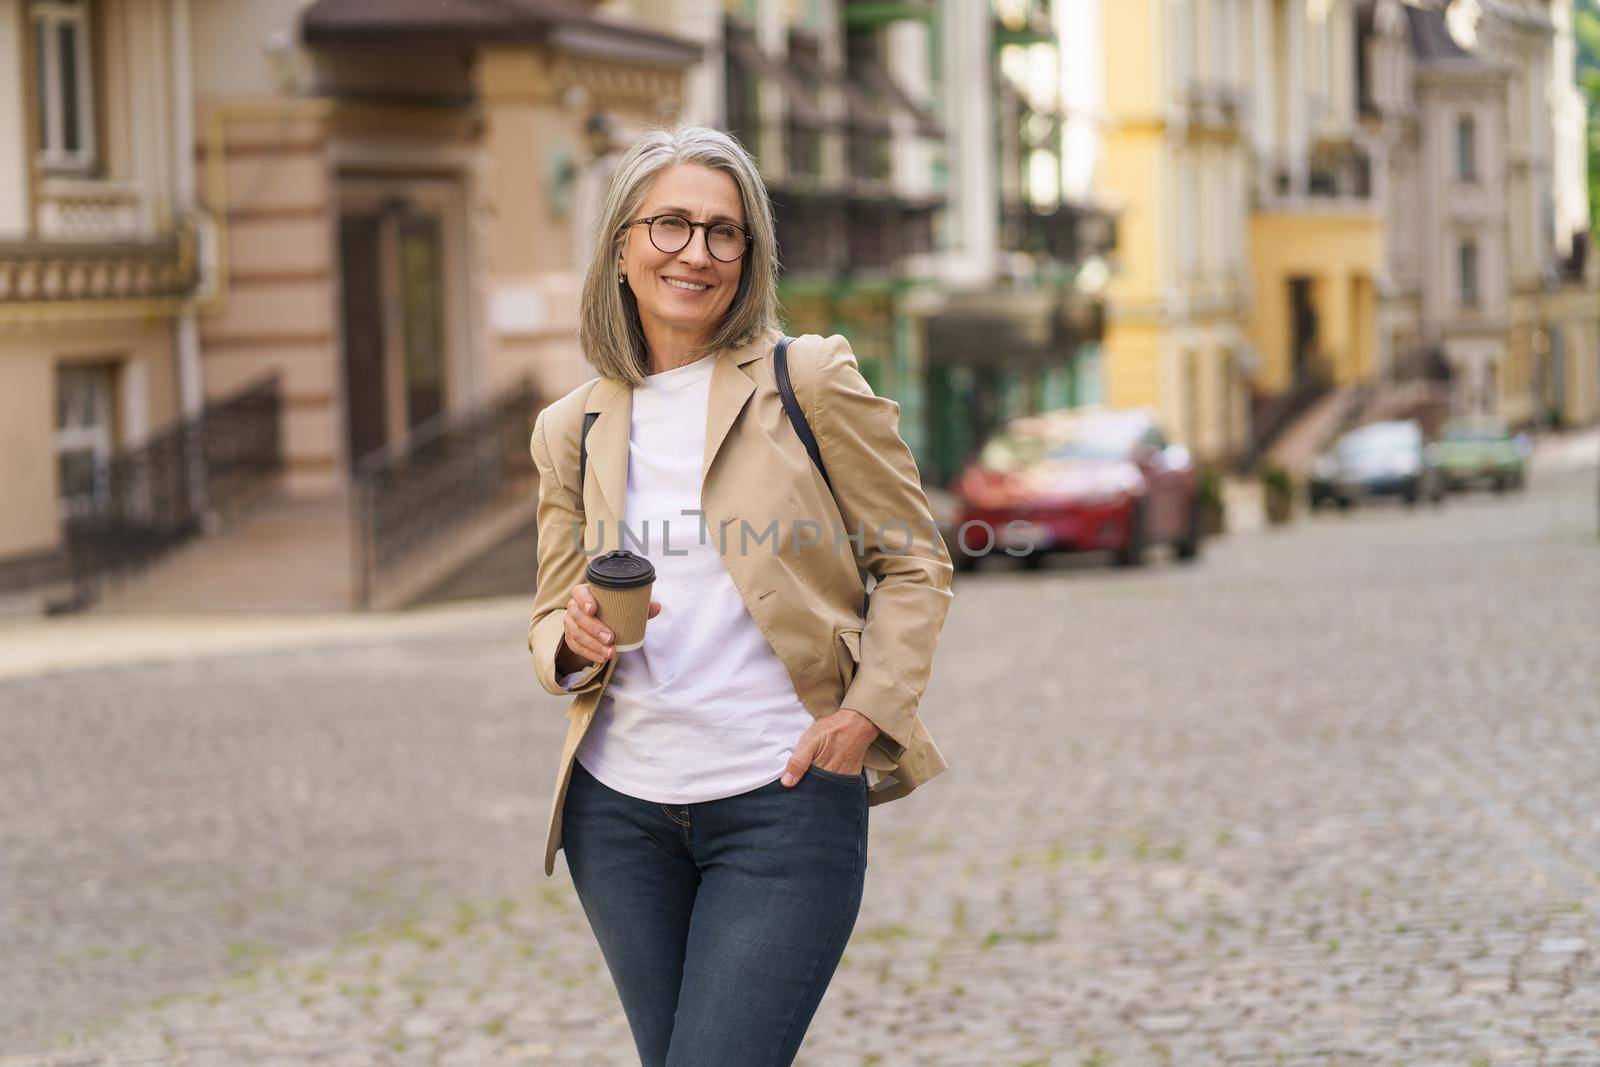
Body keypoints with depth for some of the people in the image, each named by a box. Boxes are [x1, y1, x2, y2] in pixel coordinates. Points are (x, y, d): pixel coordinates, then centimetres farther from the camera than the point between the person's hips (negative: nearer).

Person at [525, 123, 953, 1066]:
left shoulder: (813, 381, -3)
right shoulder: (572, 430, 9)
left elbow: (915, 564, 1)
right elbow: (551, 619, 13)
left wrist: (870, 711, -12)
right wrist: (577, 637, -11)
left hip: (784, 804, -4)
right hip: (620, 805, 5)